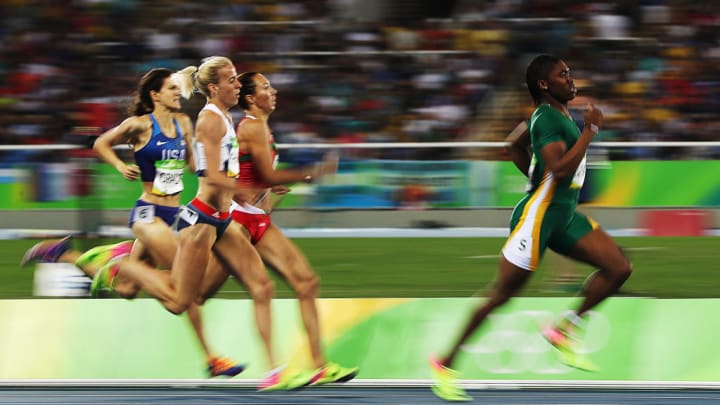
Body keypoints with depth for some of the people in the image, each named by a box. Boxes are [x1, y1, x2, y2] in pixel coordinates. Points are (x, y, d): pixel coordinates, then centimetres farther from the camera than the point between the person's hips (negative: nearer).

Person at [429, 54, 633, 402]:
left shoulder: (558, 113, 12)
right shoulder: (547, 117, -17)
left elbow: (515, 143, 27)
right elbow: (561, 169, -29)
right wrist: (590, 129, -23)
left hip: (565, 216, 9)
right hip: (538, 216, -9)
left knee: (619, 268, -2)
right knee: (503, 293, -4)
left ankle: (565, 328, 6)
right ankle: (445, 363, 6)